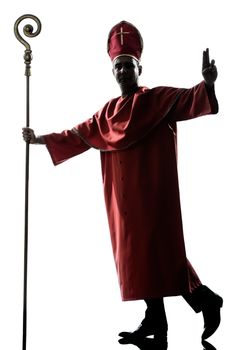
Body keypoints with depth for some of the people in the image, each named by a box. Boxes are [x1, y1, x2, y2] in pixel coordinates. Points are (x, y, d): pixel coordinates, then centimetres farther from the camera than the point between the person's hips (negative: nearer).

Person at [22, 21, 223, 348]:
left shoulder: (159, 98, 0)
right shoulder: (108, 112, 16)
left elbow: (189, 100, -16)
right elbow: (78, 135, 24)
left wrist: (207, 84, -36)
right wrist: (40, 138, 24)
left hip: (152, 190, -6)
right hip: (124, 194, 6)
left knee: (158, 248, -11)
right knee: (136, 252, 4)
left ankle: (205, 299, 5)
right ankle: (155, 320, 10)